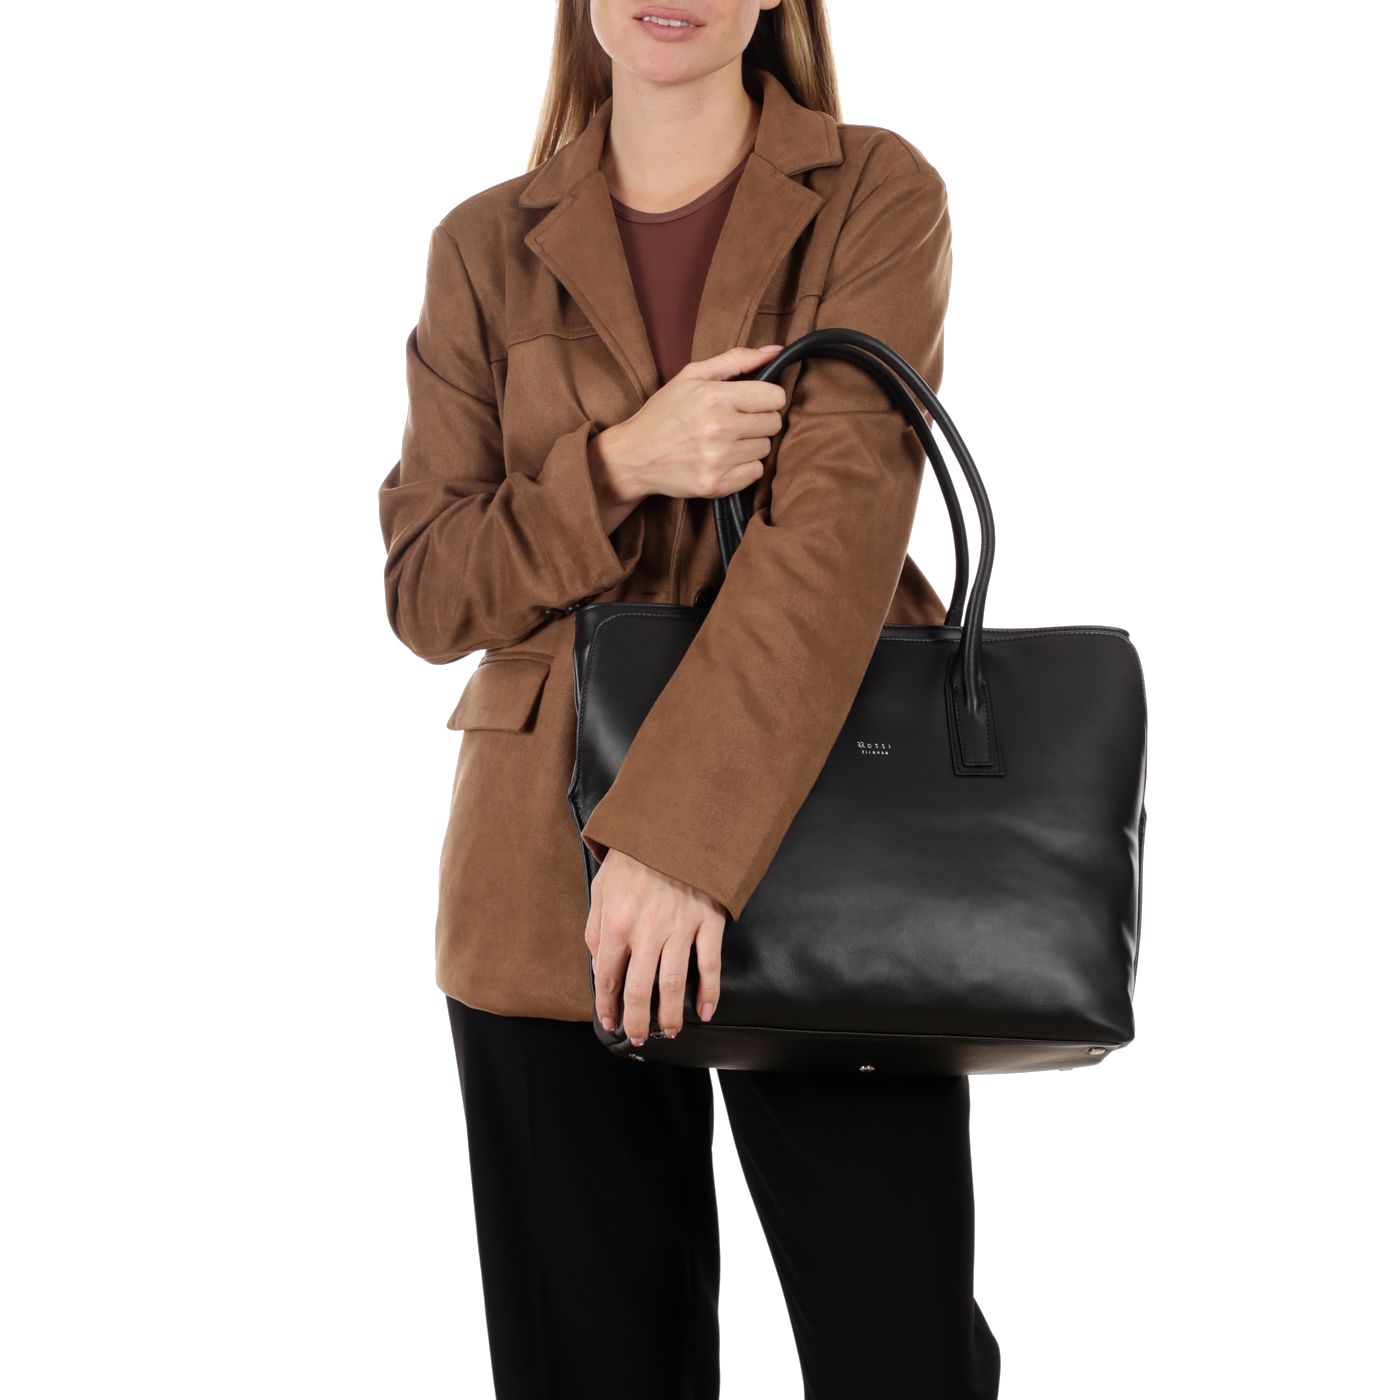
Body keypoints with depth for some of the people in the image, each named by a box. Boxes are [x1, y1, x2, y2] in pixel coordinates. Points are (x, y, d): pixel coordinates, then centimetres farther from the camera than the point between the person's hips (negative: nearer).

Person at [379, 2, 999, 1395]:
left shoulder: (878, 194, 1)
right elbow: (424, 588, 3)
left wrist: (681, 834, -23)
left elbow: (843, 513, -14)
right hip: (552, 882, 2)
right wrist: (620, 467, -15)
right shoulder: (489, 247, 8)